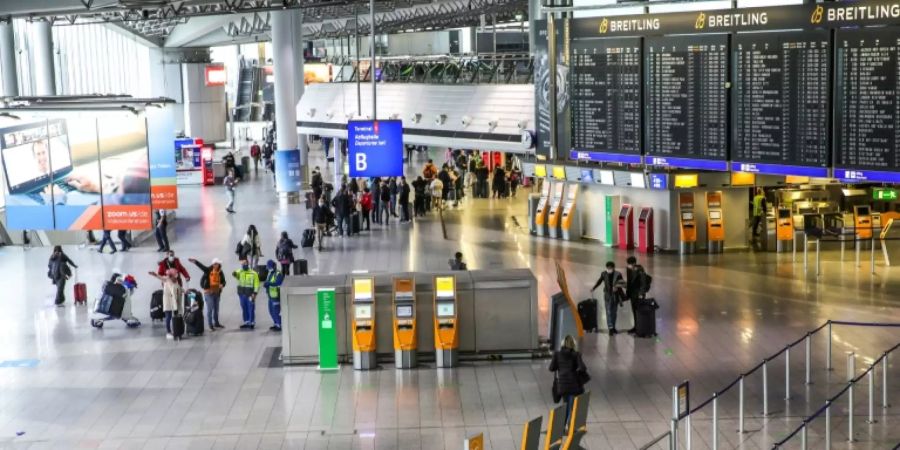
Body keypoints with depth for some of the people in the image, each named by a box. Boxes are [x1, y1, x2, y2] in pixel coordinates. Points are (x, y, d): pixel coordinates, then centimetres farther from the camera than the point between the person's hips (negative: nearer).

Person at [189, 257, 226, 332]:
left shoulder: (220, 272, 1)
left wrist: (222, 285, -16)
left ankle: (216, 323, 30)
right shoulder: (208, 270, -10)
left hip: (217, 292, 5)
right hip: (209, 292, -5)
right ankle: (210, 325, 0)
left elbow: (223, 281, 7)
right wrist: (195, 262, -39)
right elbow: (201, 266, -23)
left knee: (216, 309, 16)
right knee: (210, 309, -3)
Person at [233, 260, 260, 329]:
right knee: (244, 309, 11)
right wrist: (234, 273, -33)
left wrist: (254, 293, -13)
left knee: (251, 309, -3)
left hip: (250, 294, -5)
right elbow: (236, 274, -9)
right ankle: (246, 322, 20)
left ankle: (252, 323, 3)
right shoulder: (240, 272, 10)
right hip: (242, 294, 5)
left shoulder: (253, 273, -4)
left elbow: (256, 284, -5)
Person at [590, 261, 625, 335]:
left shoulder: (618, 274, -8)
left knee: (614, 312, 11)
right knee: (608, 312, -7)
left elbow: (622, 283, -6)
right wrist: (593, 288, -3)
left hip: (615, 295, 1)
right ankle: (610, 328, -9)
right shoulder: (604, 274, -4)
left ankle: (613, 327, 24)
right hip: (607, 295, -1)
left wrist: (617, 287, -24)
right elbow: (599, 281, 7)